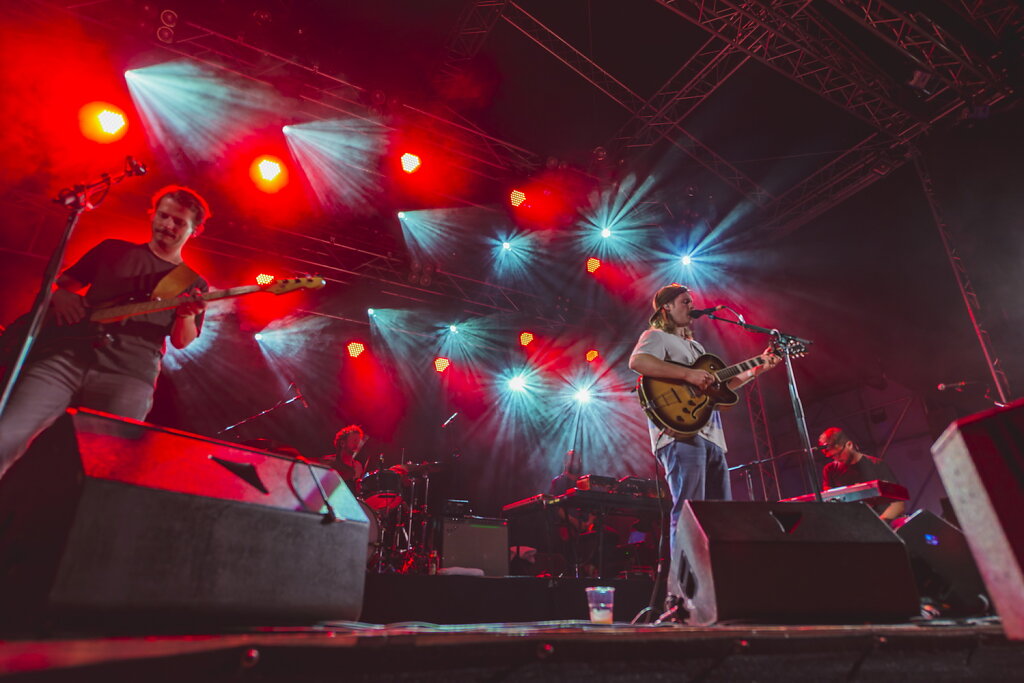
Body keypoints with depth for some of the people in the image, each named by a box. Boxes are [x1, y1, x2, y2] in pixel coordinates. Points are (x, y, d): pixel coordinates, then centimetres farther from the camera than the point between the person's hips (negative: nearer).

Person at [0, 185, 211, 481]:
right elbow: (62, 282, 24)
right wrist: (60, 295, 1)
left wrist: (188, 314, -10)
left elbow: (181, 342, 11)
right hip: (67, 354, 2)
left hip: (128, 374, -2)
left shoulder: (194, 286, 16)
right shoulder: (114, 249, 20)